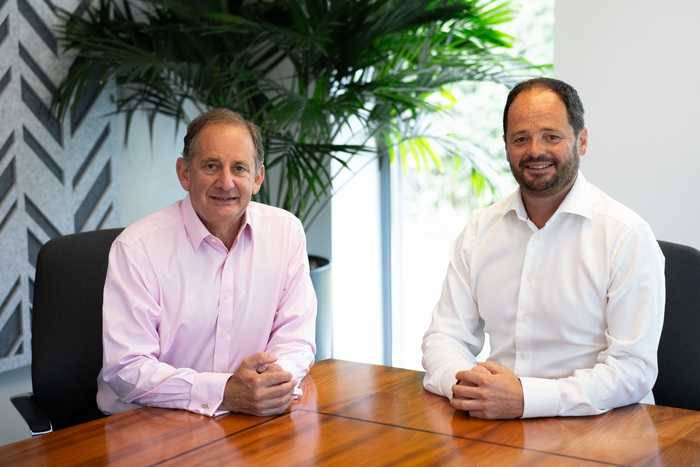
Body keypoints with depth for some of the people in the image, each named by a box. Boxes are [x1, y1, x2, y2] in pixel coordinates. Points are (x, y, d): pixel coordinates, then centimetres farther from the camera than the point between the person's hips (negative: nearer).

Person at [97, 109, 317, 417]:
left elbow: (295, 337, 5)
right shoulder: (136, 247, -10)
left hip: (247, 426, 3)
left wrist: (280, 376, -18)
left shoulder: (286, 232, 3)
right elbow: (125, 368, -15)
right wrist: (224, 392, -26)